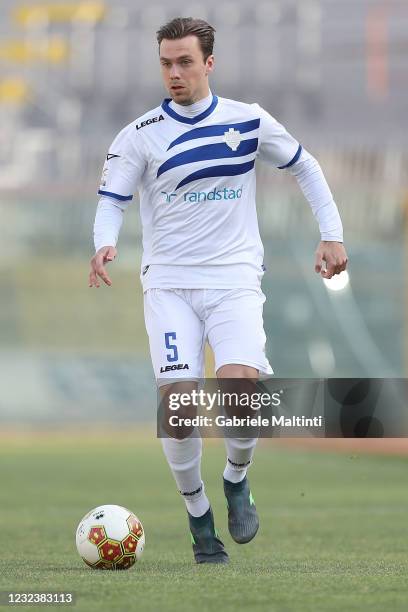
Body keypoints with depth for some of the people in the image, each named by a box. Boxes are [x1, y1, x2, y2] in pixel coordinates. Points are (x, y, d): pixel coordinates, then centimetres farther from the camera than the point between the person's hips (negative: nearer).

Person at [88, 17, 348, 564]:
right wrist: (105, 244, -19)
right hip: (169, 283, 0)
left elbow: (305, 167, 18)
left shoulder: (250, 122, 4)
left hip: (236, 279, 0)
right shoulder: (141, 135, 2)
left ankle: (237, 479, 7)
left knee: (240, 386, -24)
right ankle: (197, 513, 6)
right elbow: (111, 200, 3)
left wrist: (332, 235, 11)